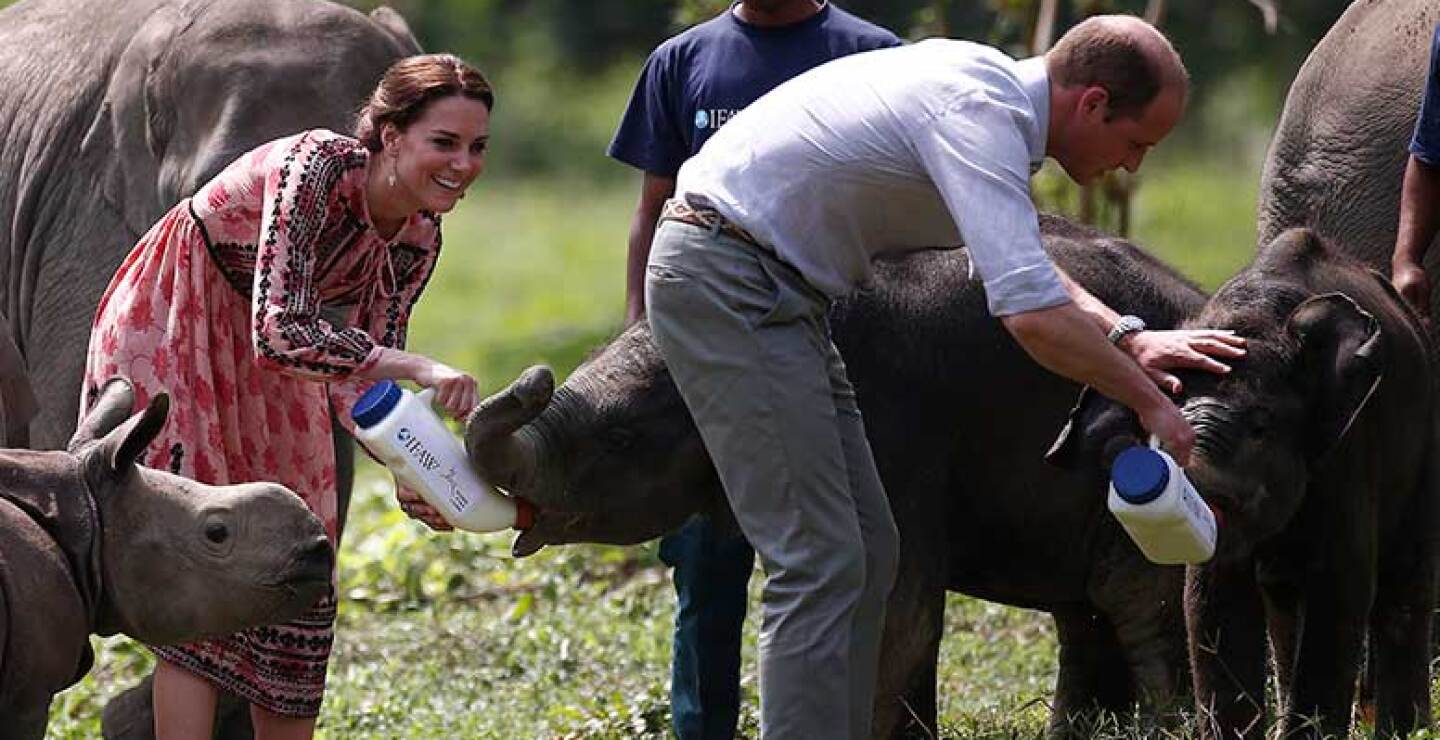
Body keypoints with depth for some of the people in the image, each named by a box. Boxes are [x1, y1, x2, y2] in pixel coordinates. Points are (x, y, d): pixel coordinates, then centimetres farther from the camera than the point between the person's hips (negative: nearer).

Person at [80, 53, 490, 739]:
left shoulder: (417, 240, -8)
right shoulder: (315, 166, -31)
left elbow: (361, 373, -7)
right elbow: (281, 332, -39)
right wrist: (416, 368, -45)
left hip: (262, 372, 8)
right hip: (170, 334, -8)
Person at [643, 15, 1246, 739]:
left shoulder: (993, 90, 11)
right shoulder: (981, 114, -21)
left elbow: (1021, 267, 27)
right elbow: (1033, 313, -29)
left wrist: (1126, 336, 12)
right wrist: (1149, 402, -16)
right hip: (725, 287, -11)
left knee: (866, 551, 11)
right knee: (818, 562, -14)